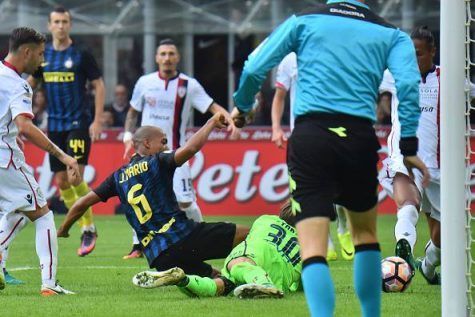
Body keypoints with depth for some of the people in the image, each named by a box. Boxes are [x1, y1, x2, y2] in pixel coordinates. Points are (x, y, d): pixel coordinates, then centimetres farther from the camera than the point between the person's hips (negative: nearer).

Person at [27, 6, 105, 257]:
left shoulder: (81, 55, -5)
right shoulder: (43, 55, 7)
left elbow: (99, 86, -2)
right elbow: (30, 83, 20)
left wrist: (97, 121, -8)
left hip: (79, 123, -5)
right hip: (55, 125, 5)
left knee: (75, 177, -15)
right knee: (61, 181, 3)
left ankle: (90, 229, -2)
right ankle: (85, 229, 14)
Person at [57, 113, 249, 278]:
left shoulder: (119, 177, 20)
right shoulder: (156, 163, 4)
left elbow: (83, 203, 22)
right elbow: (189, 148, -13)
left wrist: (62, 231, 37)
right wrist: (212, 123, 2)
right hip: (182, 235, -6)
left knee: (213, 276, 18)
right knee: (246, 235, -8)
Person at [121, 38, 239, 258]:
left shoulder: (188, 85, -3)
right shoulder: (145, 83, 4)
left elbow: (212, 107, -8)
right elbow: (133, 112, 16)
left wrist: (230, 120, -26)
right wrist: (128, 137, 4)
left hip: (174, 152, -2)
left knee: (184, 201, -10)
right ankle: (138, 245, 9)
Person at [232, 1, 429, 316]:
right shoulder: (391, 34, 13)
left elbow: (254, 68, 10)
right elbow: (408, 83, -4)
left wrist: (242, 107, 29)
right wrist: (408, 148, -1)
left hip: (310, 136, -2)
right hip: (360, 136, 2)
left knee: (313, 247, -8)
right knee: (365, 233, 25)